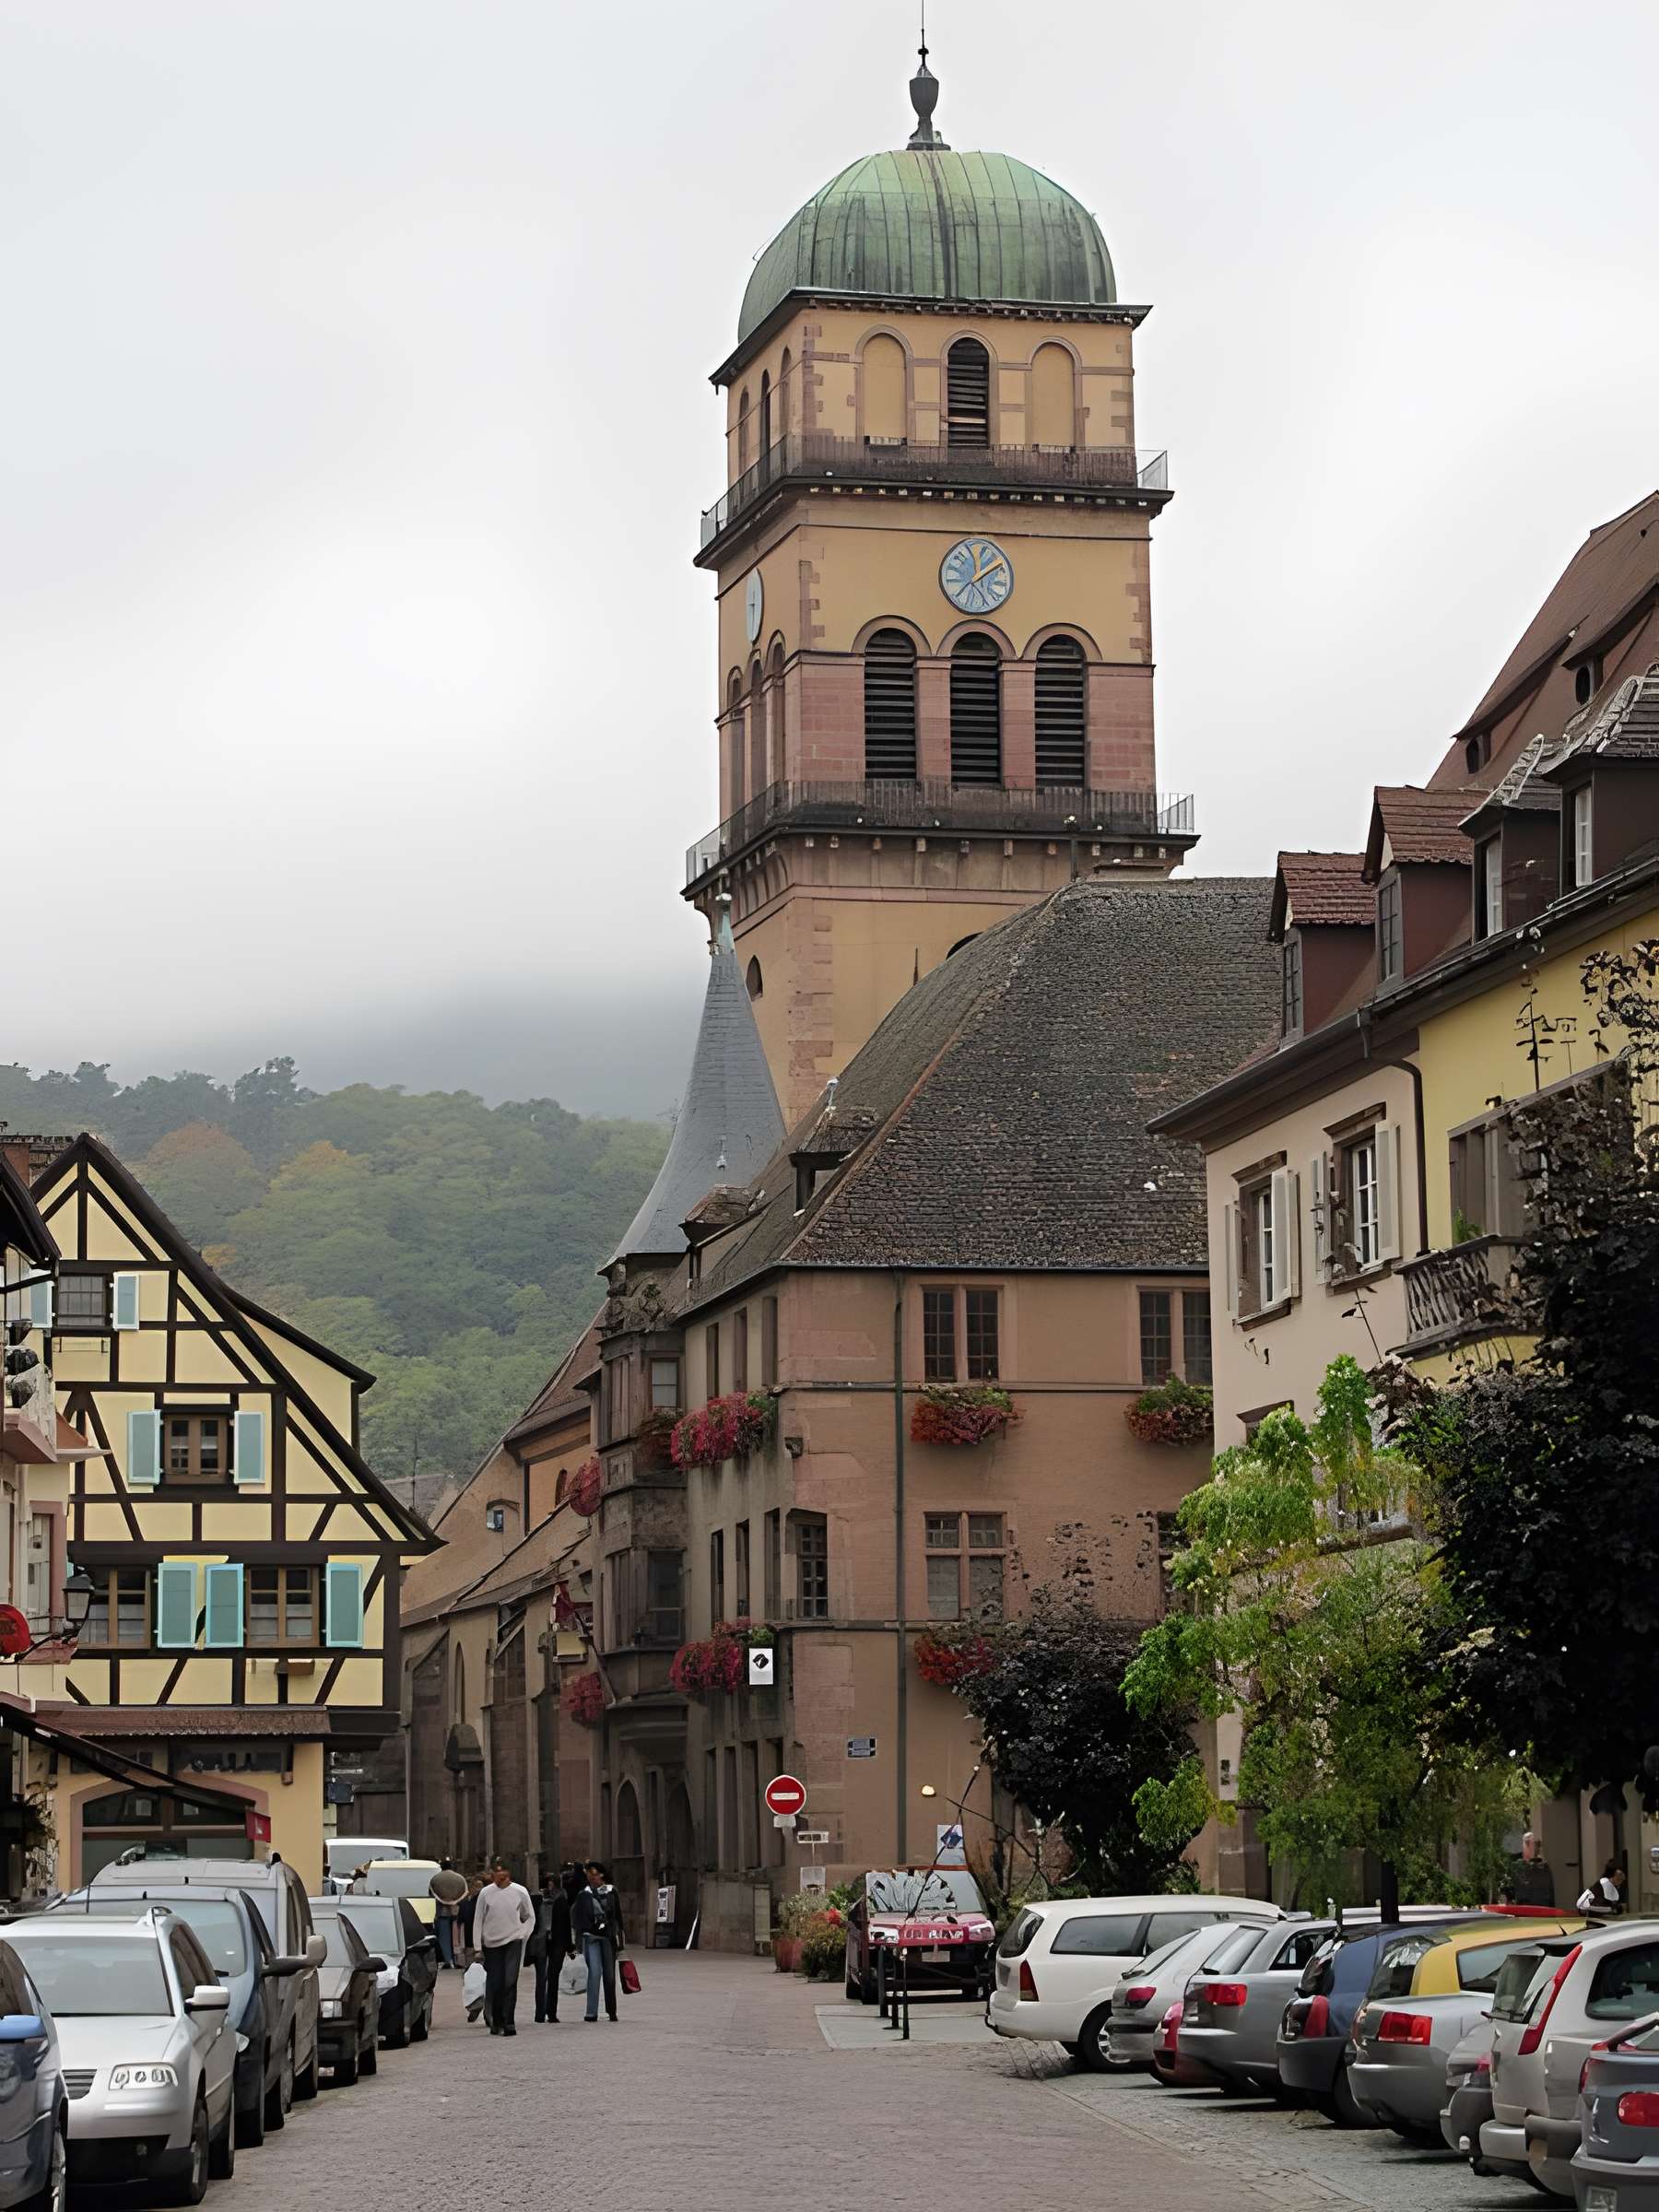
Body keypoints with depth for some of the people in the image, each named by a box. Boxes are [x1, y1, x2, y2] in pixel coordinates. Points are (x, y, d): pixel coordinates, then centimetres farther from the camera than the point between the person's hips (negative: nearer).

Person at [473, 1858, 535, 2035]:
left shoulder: (520, 1892, -1)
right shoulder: (486, 1893, -2)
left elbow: (530, 1917, 12)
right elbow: (478, 1920, 3)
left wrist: (522, 1934, -2)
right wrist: (478, 1947, 0)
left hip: (513, 1942, -1)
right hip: (491, 1943, 1)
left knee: (510, 1982, -12)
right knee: (494, 1985, 2)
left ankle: (508, 2022, -13)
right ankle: (496, 2021, 18)